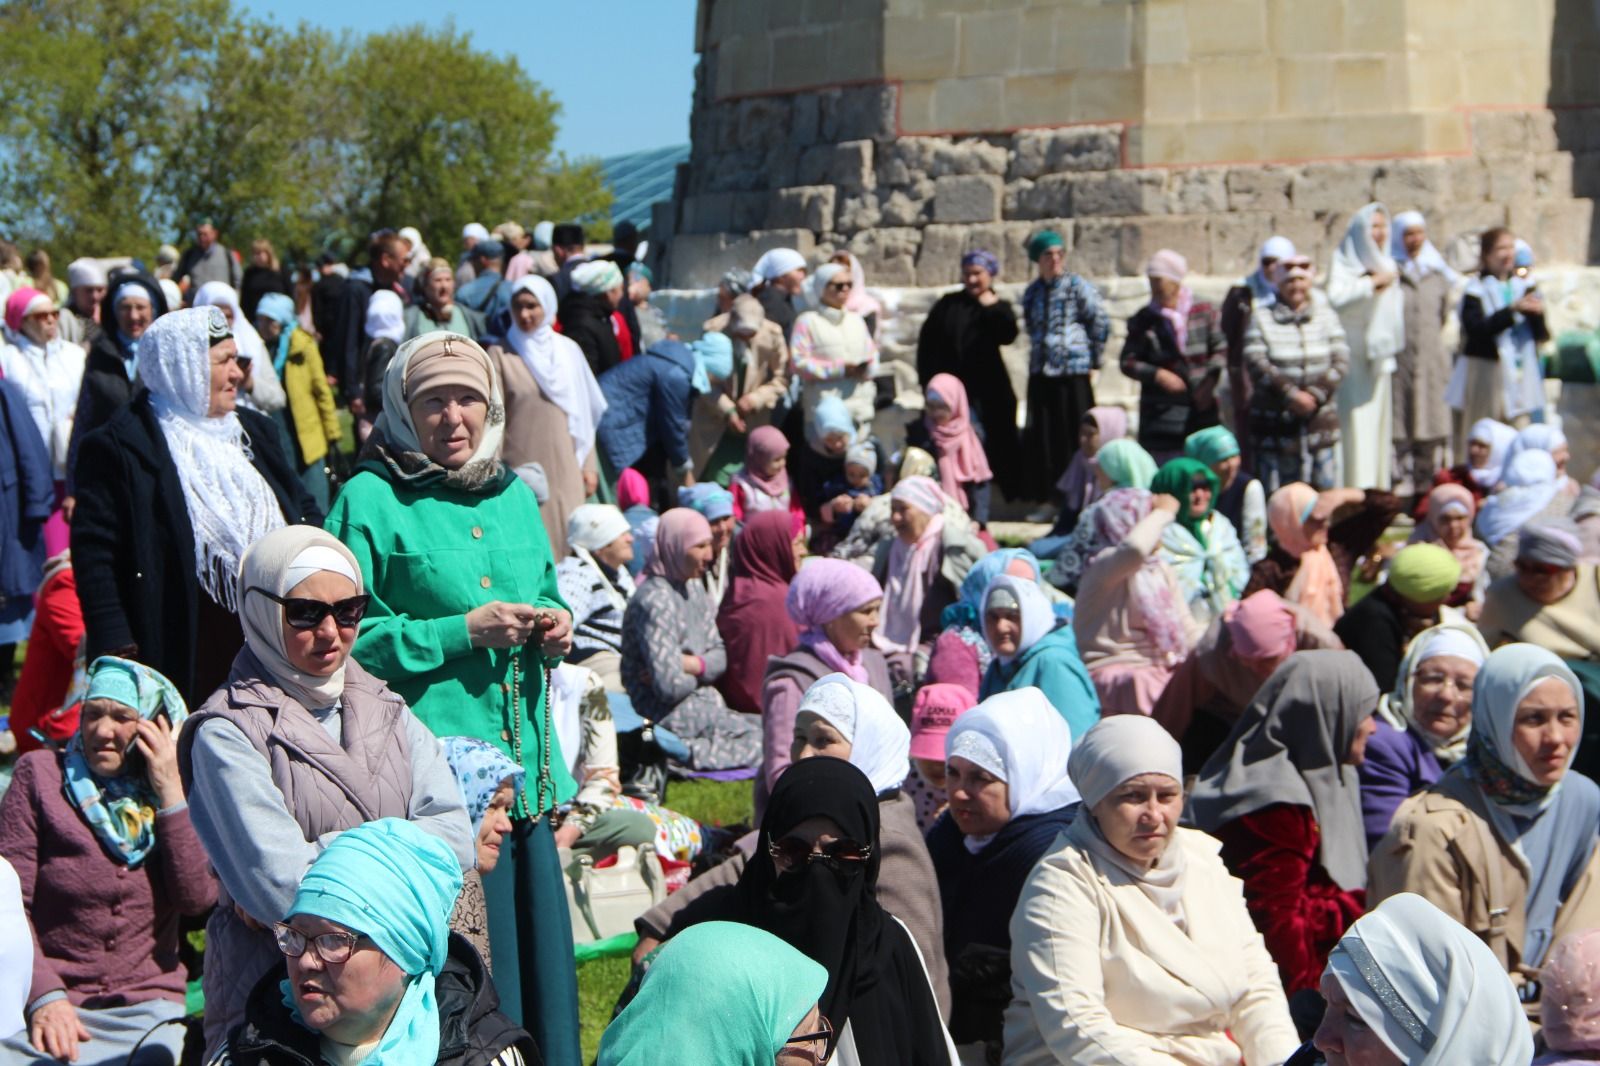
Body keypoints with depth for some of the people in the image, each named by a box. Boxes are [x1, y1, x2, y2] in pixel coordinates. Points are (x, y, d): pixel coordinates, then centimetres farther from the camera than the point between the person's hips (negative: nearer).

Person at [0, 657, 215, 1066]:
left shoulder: (174, 796, 9)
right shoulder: (40, 775, 3)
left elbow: (197, 899, -6)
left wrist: (170, 794, -9)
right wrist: (44, 996, -16)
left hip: (146, 1008, 2)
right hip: (48, 1005, -1)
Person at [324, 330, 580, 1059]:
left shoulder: (513, 497, 15)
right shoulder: (371, 500, -4)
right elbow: (347, 639, -10)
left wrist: (556, 629, 4)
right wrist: (463, 631, -15)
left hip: (527, 767, 6)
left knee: (537, 940, 7)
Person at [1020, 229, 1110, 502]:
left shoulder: (1077, 286, -4)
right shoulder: (1032, 292, 11)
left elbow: (1101, 324, -3)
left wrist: (1092, 361, -1)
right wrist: (1039, 356, 13)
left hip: (1074, 372, -5)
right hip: (1041, 374, 5)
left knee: (1074, 437, -3)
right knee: (1043, 438, 7)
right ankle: (1048, 498, 15)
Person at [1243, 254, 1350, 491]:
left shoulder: (1326, 314, 11)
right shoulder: (1261, 317, 3)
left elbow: (1341, 361, 1)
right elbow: (1256, 364, -9)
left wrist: (1316, 394, -14)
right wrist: (1291, 394, -18)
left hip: (1321, 422, 2)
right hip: (1274, 425, -2)